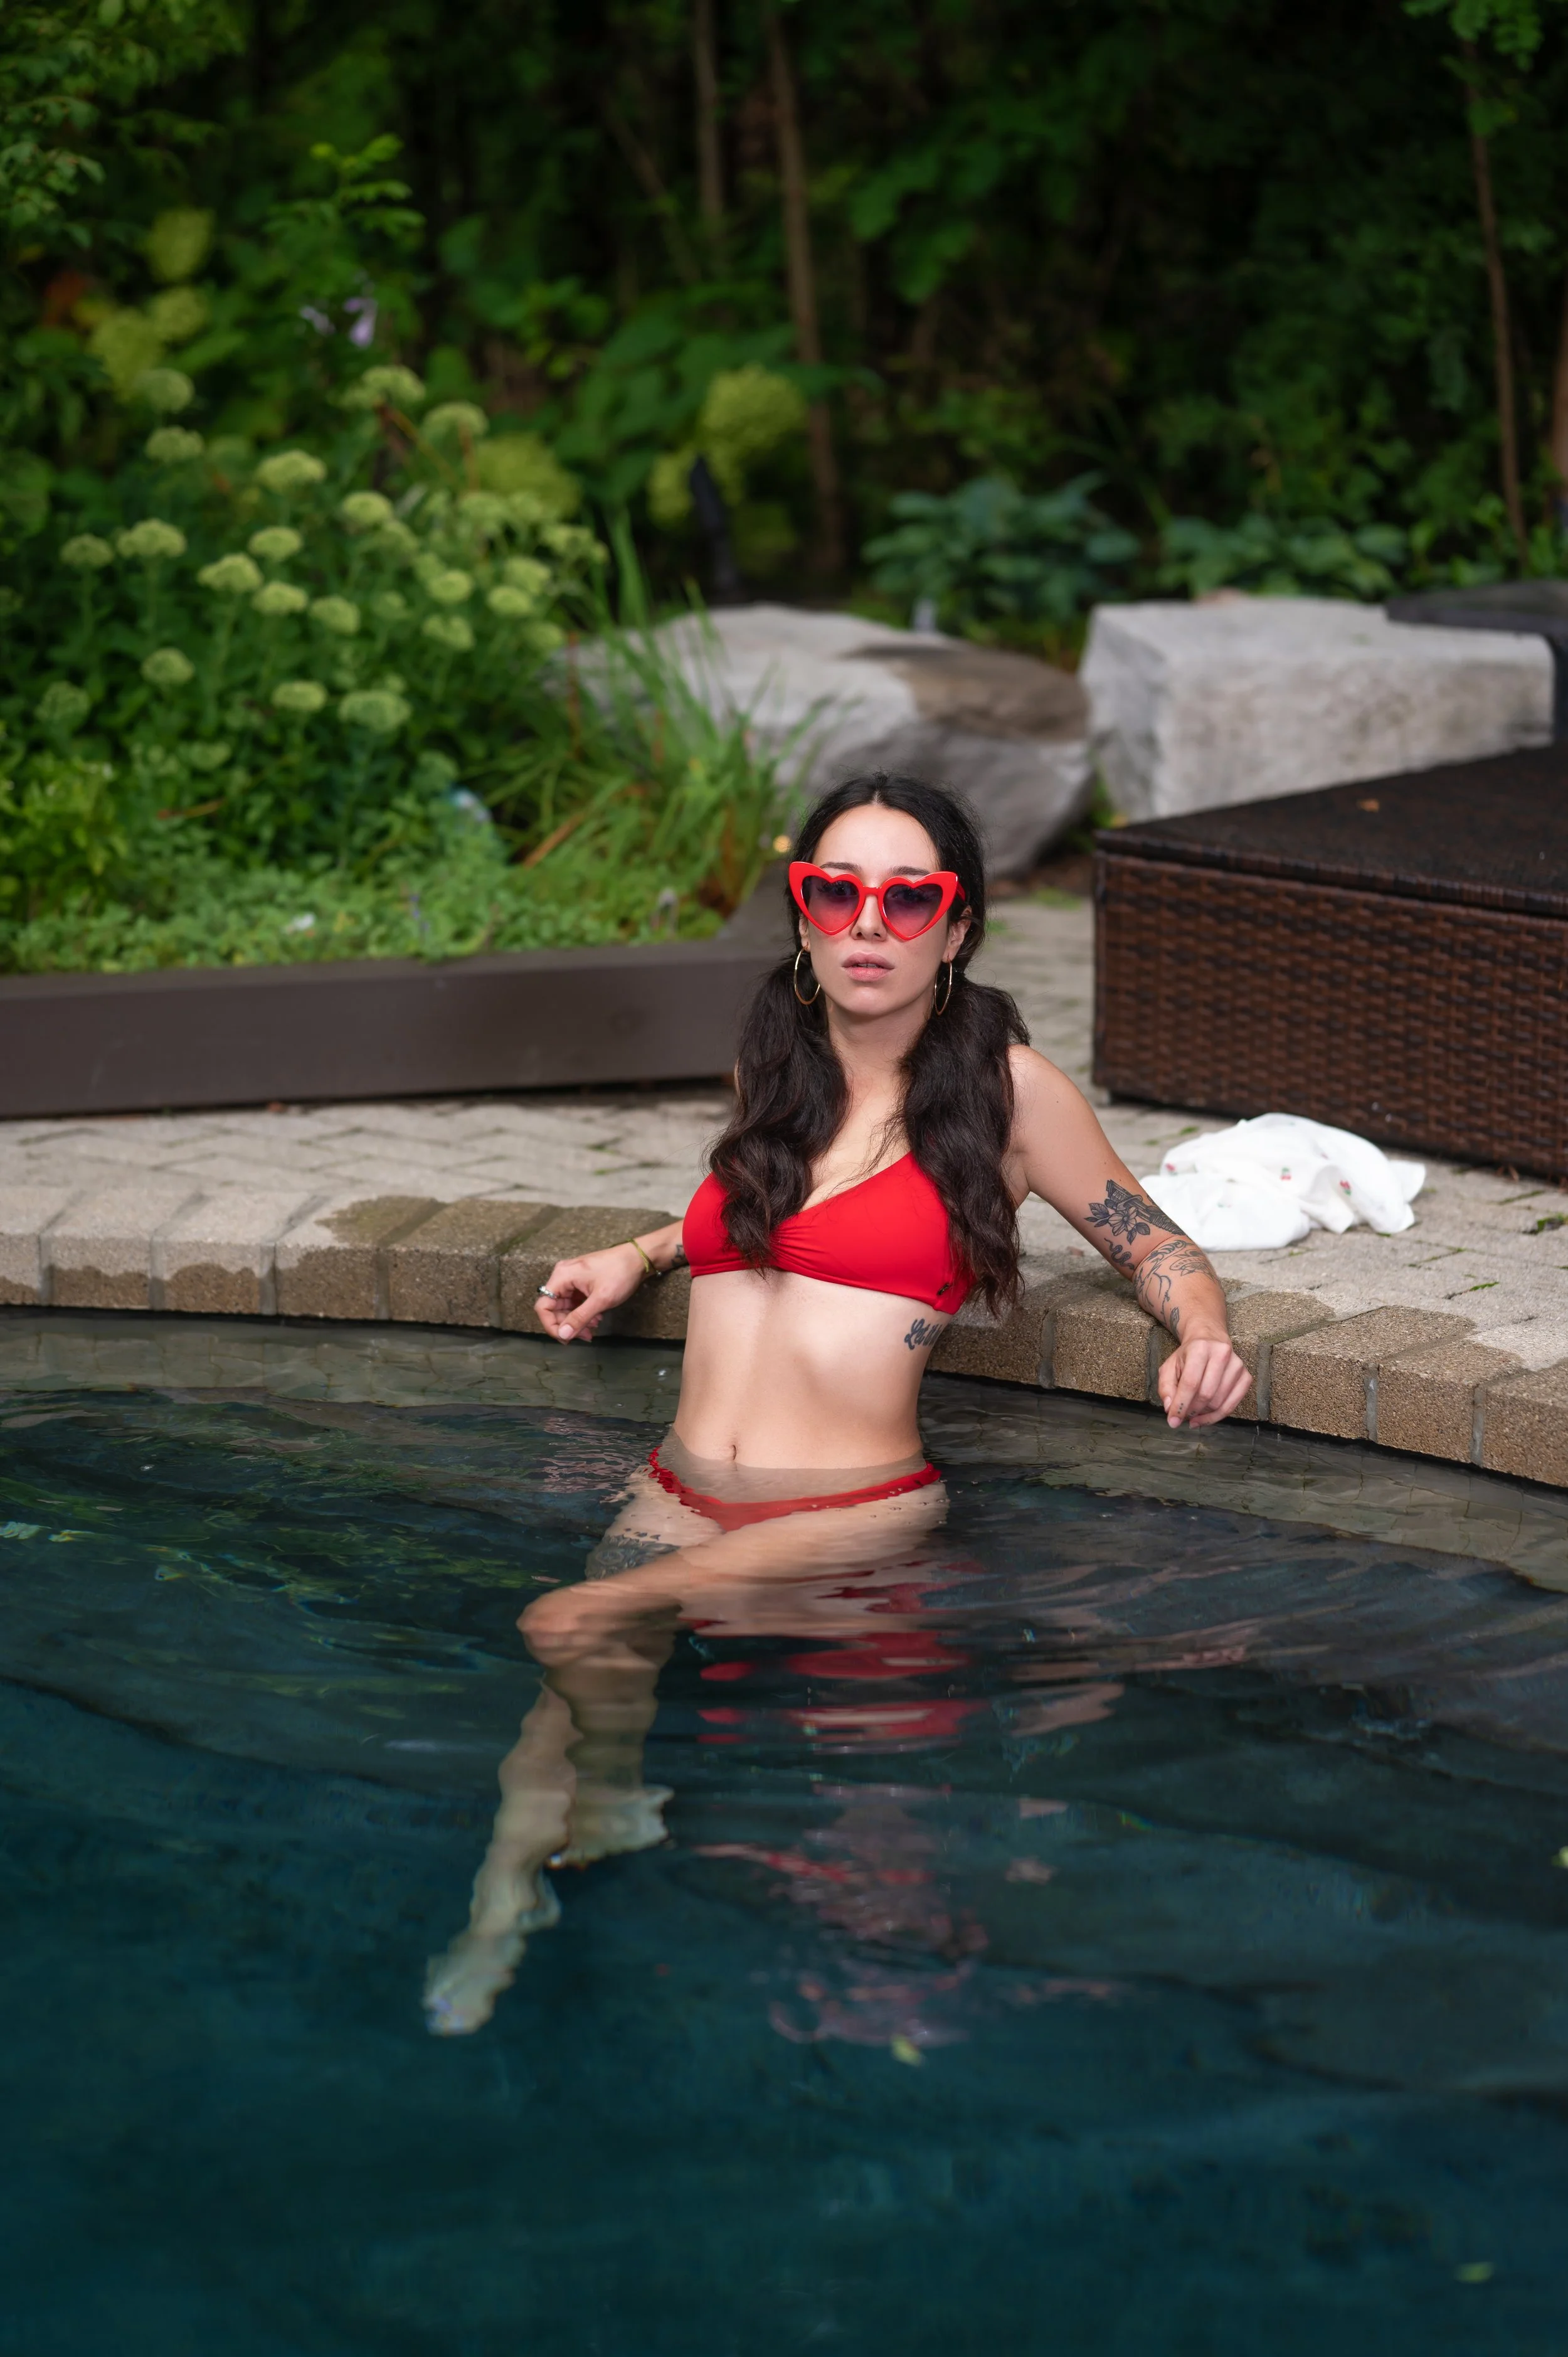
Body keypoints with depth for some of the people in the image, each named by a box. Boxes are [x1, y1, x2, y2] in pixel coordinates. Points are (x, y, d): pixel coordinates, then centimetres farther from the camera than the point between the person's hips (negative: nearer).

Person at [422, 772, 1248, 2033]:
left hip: (858, 1514, -5)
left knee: (572, 1630, -25)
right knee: (569, 1696, -25)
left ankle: (606, 1810, 0)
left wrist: (1205, 1337, -10)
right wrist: (639, 1253, 28)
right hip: (678, 1496, 5)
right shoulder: (772, 1075, 18)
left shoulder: (1005, 1086, 2)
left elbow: (1155, 1246, 11)